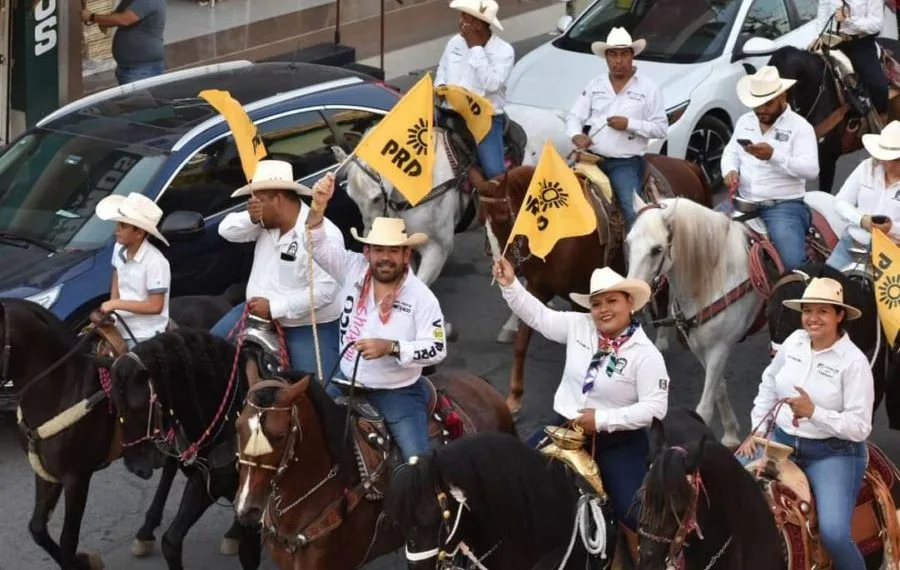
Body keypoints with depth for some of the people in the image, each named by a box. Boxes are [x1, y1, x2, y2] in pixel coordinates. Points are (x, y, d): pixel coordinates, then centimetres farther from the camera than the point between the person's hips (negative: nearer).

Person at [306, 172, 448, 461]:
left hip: (399, 393, -3)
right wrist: (318, 209, -32)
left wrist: (391, 348, -29)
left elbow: (437, 348, -16)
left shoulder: (421, 296, -14)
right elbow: (317, 246, -13)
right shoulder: (353, 269, -5)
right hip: (346, 386, 4)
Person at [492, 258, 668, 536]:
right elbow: (538, 315, 7)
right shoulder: (578, 326, -1)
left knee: (634, 514, -16)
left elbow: (655, 407, -20)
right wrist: (509, 284, -7)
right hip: (566, 429, 5)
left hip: (618, 442, -5)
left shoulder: (645, 354, -16)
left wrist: (602, 420, -23)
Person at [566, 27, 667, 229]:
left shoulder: (648, 88, 2)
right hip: (592, 157, 4)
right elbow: (574, 117, 11)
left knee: (631, 210, -19)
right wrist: (576, 135, -13)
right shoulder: (595, 85, 12)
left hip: (626, 163, -4)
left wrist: (629, 124, -14)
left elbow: (662, 128, 0)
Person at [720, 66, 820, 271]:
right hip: (743, 201, 5)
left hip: (784, 205, -5)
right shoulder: (745, 121, 14)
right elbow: (730, 152, 18)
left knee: (792, 262, -25)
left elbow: (811, 169, -15)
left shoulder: (800, 127, -5)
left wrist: (774, 155, -27)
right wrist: (730, 170, -7)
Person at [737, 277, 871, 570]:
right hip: (782, 441, 6)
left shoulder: (854, 362, -16)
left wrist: (813, 412, -28)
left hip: (833, 454, -6)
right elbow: (769, 385, 16)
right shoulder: (794, 342, 0)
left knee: (833, 532, -23)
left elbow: (859, 427, -18)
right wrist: (757, 430, 10)